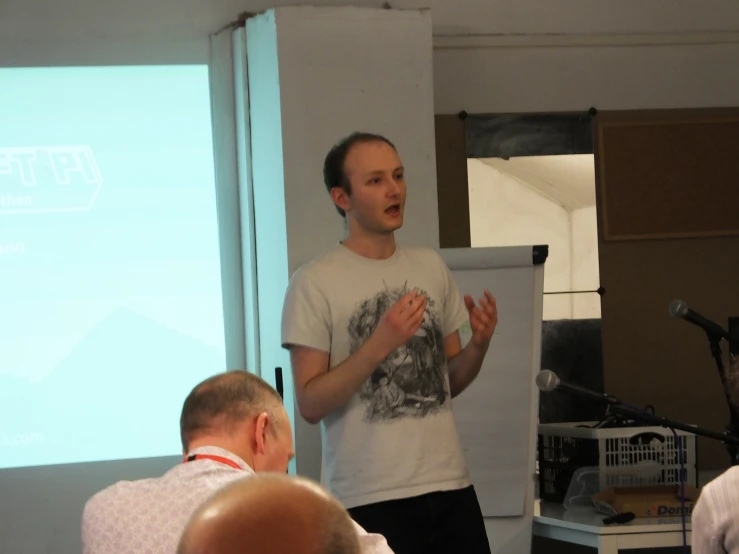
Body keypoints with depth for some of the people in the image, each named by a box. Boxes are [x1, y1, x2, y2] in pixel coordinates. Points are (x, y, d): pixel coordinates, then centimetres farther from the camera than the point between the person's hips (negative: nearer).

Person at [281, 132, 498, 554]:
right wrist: (379, 343, -20)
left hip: (451, 486, 5)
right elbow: (310, 404, -10)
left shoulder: (431, 267, 10)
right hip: (372, 499, -5)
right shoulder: (315, 283, -7)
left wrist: (479, 345, -3)